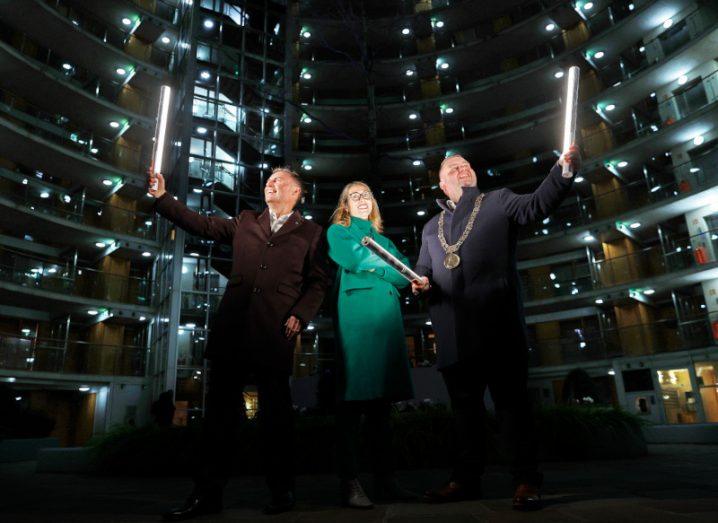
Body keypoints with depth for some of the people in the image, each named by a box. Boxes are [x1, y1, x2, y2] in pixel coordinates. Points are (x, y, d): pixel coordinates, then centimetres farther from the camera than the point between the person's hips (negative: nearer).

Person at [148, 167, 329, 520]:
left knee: (275, 415, 5)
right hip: (232, 331, 3)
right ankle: (208, 492, 18)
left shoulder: (310, 233, 9)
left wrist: (299, 316, -9)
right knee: (220, 411, 7)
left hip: (274, 335, -3)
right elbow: (201, 225, 15)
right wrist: (162, 198, 8)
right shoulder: (245, 222, 19)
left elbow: (317, 282, 4)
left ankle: (282, 491, 21)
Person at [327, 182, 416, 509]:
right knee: (353, 397, -9)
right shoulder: (337, 231, 15)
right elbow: (355, 260, -6)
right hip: (356, 316, -5)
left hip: (387, 317, 5)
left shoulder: (383, 239, 28)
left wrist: (371, 261, -3)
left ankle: (384, 479, 8)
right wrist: (387, 267, 4)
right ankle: (349, 483, -5)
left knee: (381, 401, 4)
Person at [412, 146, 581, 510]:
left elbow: (537, 204, -3)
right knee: (464, 404, 10)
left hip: (495, 322, -4)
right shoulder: (431, 227, 25)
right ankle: (466, 479, 20)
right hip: (454, 329, 4)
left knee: (511, 399, -1)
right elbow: (423, 271, 22)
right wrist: (420, 284, -2)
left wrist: (564, 168, -18)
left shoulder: (498, 201, 14)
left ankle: (526, 480, 8)